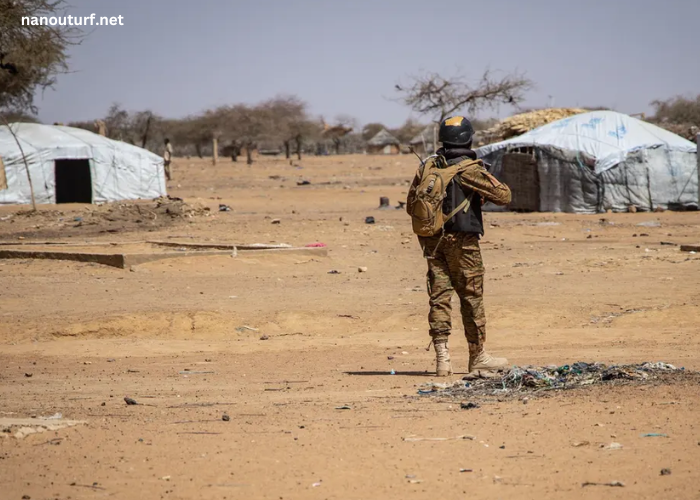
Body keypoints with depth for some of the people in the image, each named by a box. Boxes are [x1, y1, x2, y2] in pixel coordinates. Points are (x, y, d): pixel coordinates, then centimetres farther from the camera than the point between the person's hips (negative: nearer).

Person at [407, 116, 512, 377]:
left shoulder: (426, 167, 6)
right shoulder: (469, 169, -11)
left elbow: (411, 205, 12)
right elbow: (504, 196, -9)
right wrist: (489, 178, 9)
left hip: (432, 240, 5)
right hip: (461, 240, -5)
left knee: (439, 297, 5)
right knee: (472, 298, 5)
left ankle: (441, 356, -3)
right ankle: (478, 357, 12)